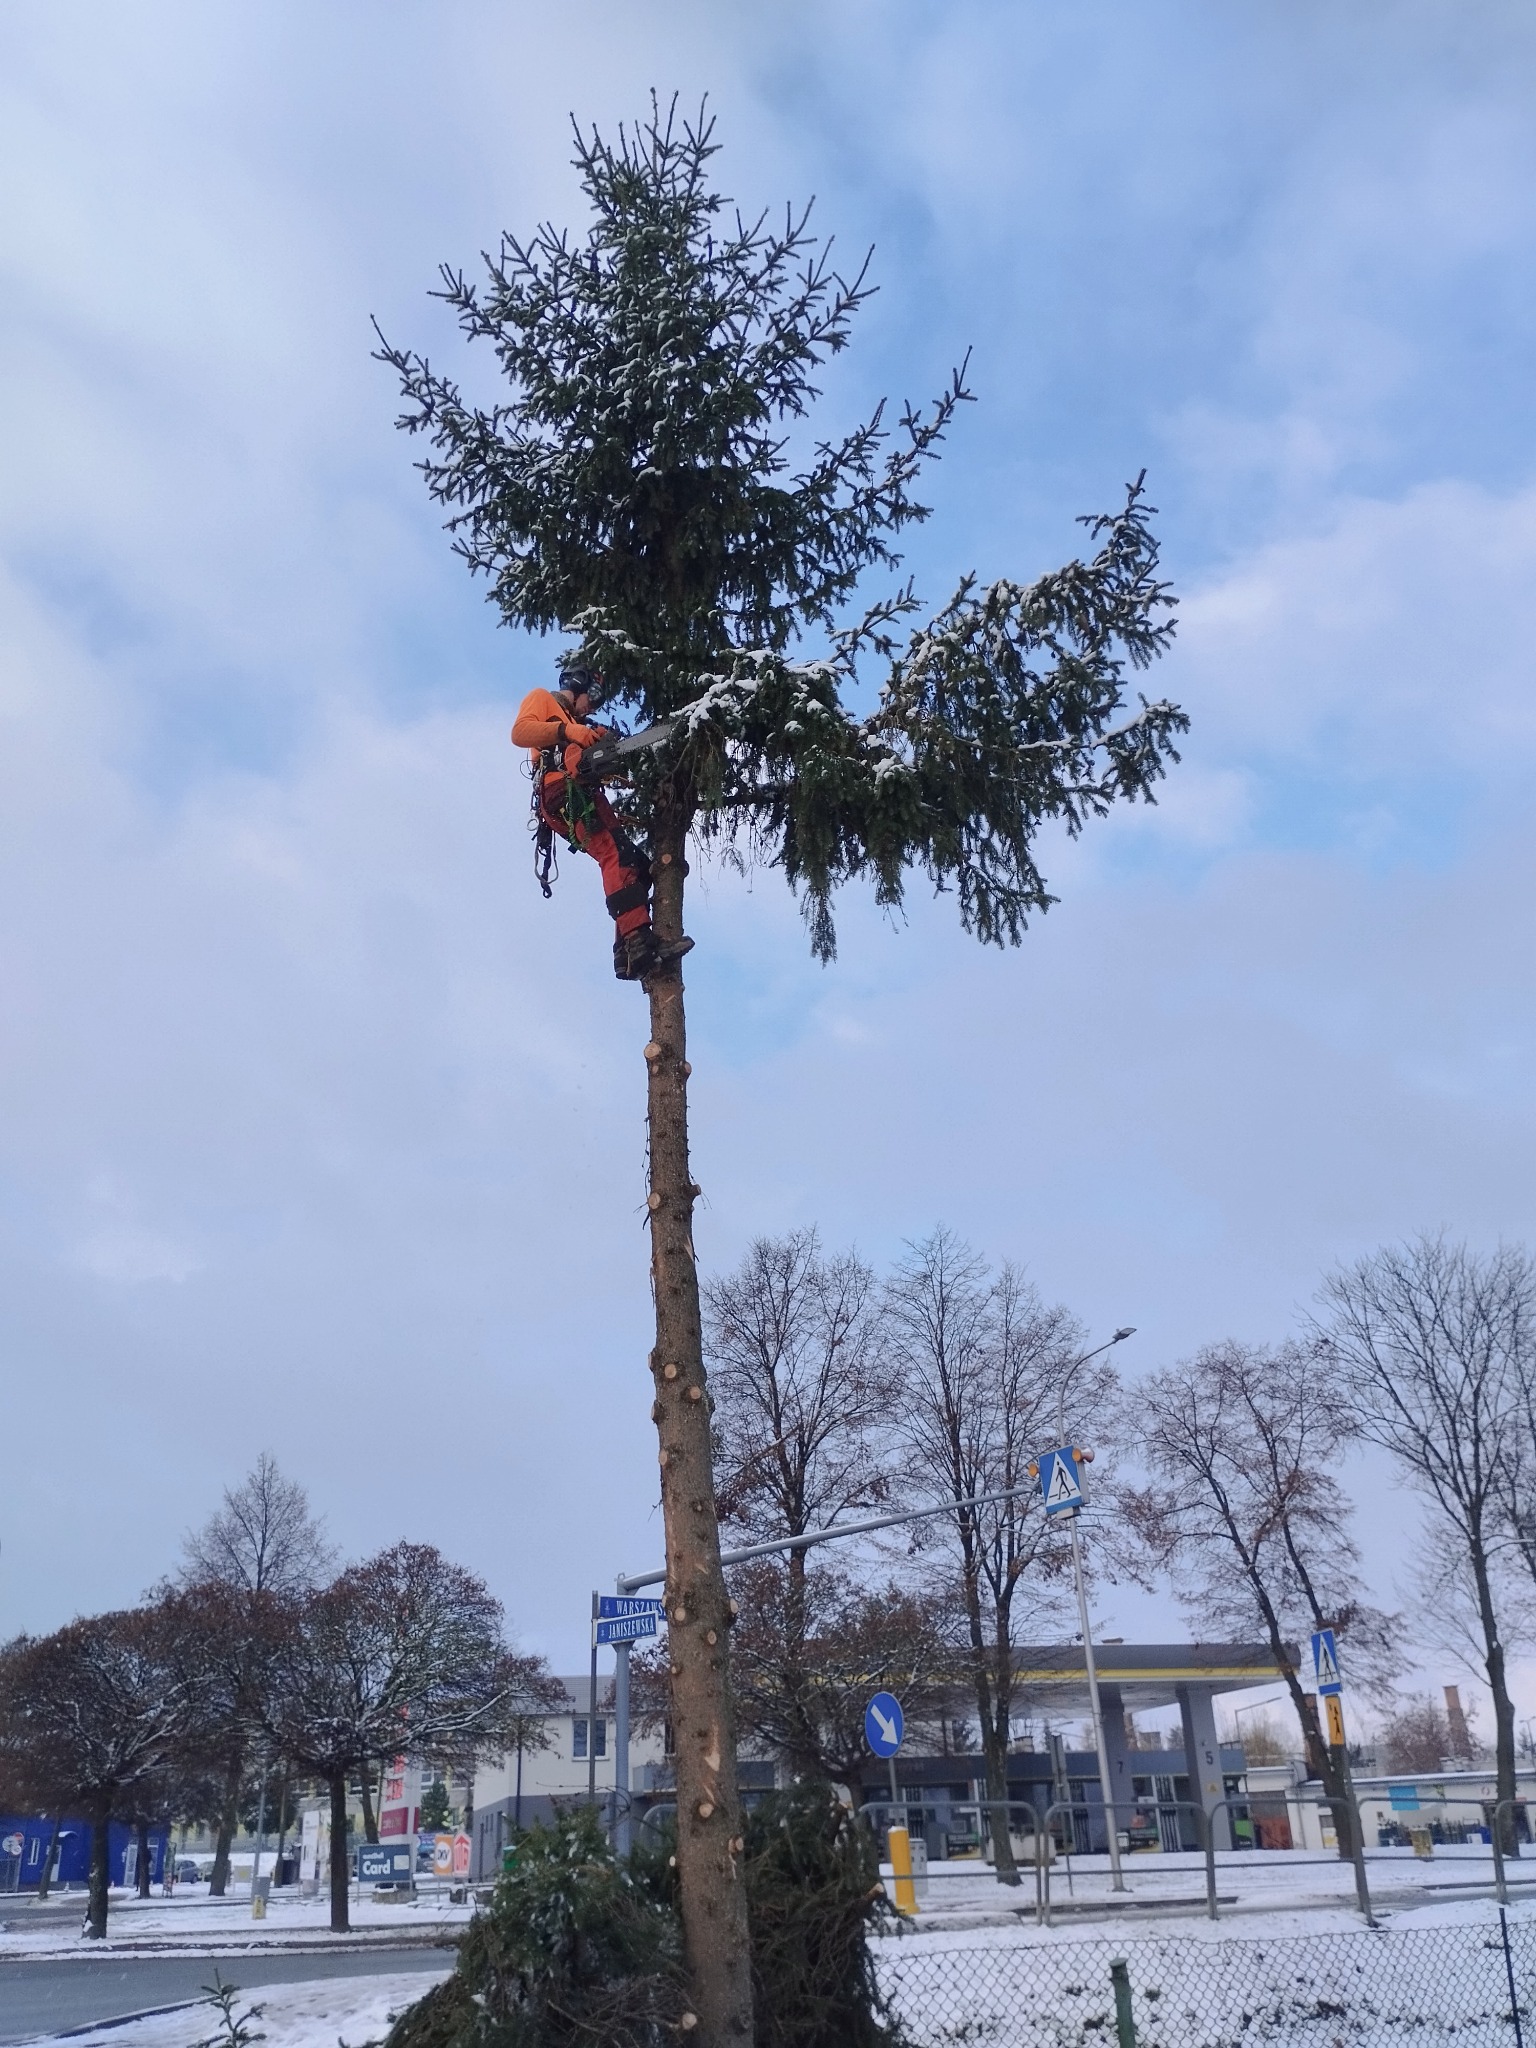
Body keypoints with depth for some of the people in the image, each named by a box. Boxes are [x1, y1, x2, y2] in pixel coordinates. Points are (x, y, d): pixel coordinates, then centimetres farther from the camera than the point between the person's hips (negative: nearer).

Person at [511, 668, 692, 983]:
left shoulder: (575, 722, 38)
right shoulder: (542, 699, 16)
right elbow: (520, 731, -6)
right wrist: (567, 730, -16)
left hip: (583, 797, 9)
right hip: (565, 795, -9)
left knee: (637, 864, 3)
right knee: (617, 855, -26)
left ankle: (629, 955, -7)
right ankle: (640, 943, -42)